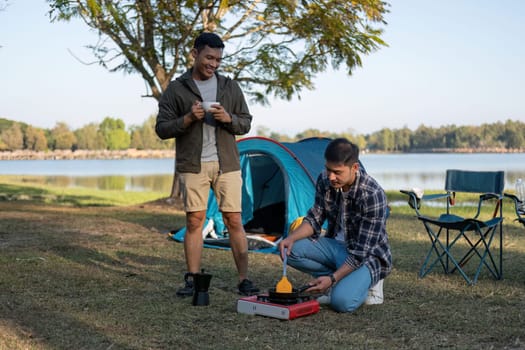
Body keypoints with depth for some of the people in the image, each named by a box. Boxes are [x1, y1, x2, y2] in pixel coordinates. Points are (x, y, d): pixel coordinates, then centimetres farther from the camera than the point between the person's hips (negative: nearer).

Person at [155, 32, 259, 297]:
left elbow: (245, 124, 9)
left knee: (234, 221, 0)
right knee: (194, 221, 1)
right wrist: (187, 119, -17)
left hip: (227, 165, 1)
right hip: (192, 166, -1)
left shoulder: (230, 87, 8)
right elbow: (162, 129, 0)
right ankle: (192, 280, 10)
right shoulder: (176, 89, 2)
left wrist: (228, 118, -12)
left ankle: (244, 280, 7)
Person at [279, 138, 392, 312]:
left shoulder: (372, 195, -29)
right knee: (290, 250, -17)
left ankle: (366, 281, 3)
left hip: (367, 255, -6)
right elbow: (315, 218, 1)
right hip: (336, 245, 6)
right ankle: (343, 281, 0)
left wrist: (332, 278, -32)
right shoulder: (324, 181, -10)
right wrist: (291, 238, -18)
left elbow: (362, 251, -27)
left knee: (341, 301, -31)